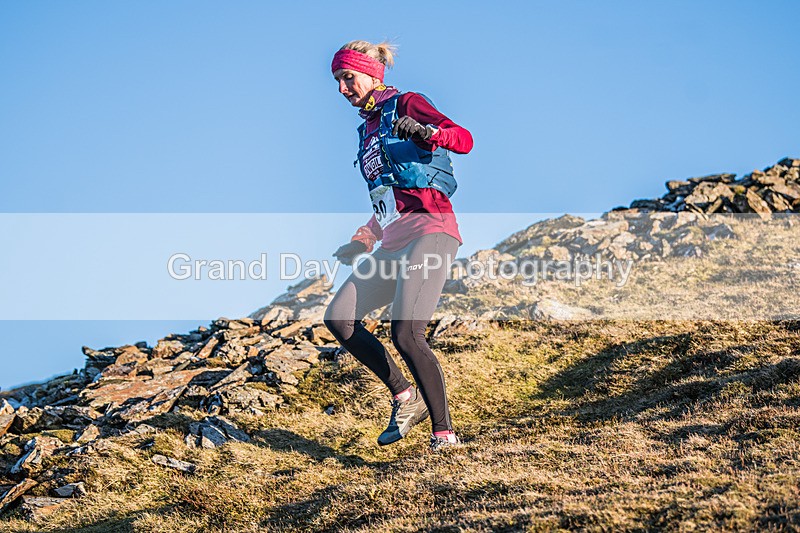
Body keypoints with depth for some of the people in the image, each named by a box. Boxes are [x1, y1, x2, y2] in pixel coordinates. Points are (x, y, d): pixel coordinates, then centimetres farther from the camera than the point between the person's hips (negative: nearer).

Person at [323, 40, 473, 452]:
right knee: (339, 318, -5)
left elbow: (464, 139, -13)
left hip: (429, 231, -8)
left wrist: (426, 133, -31)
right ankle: (404, 397, 4)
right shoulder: (367, 129, 24)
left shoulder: (406, 105, 2)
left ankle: (444, 432, -11)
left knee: (406, 335, -21)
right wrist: (365, 239, 29)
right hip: (393, 244, 9)